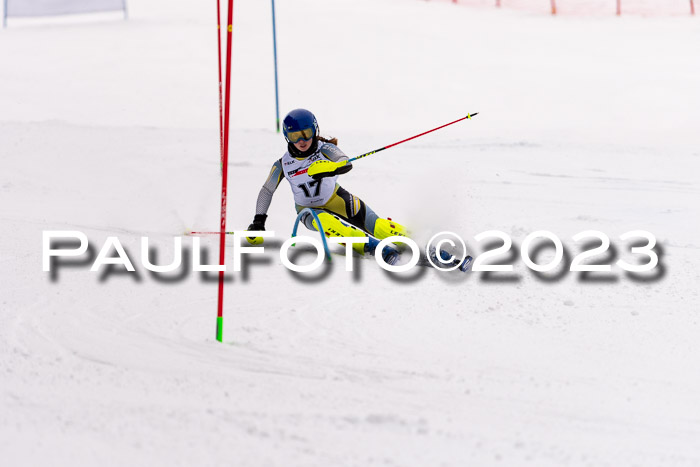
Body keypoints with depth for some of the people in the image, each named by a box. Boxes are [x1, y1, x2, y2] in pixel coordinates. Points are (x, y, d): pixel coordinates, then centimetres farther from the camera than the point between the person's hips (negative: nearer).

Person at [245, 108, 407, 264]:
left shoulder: (324, 149, -15)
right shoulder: (283, 165, -9)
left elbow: (346, 163, -34)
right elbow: (267, 190, 3)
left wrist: (329, 168, -56)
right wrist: (258, 221, -2)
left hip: (336, 199, 0)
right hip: (309, 210, 0)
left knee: (376, 227, -13)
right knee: (325, 222, -36)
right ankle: (372, 246, -45)